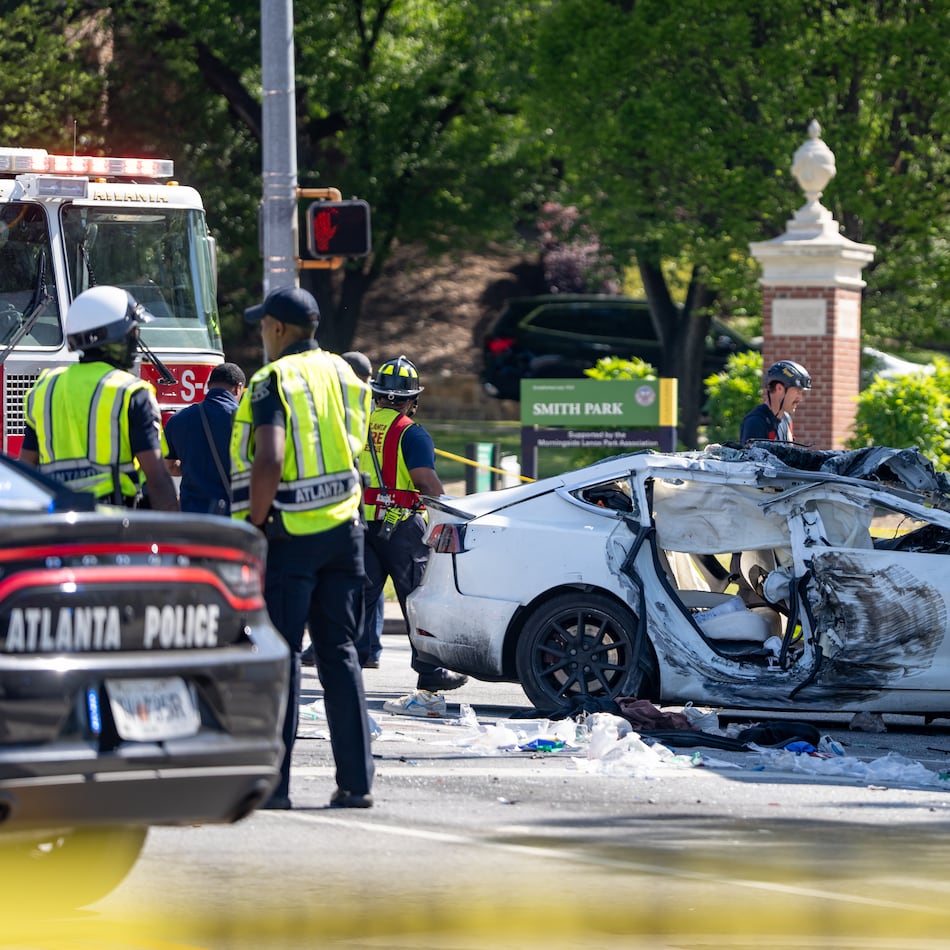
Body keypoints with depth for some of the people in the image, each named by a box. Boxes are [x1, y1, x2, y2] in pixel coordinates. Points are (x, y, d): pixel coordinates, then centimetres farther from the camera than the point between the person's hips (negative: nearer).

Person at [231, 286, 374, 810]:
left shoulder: (275, 382, -12)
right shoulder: (343, 374, 12)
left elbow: (269, 462, -24)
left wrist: (251, 529, -17)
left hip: (289, 534, -7)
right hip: (344, 530, 7)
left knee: (279, 655, -3)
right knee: (338, 653, 10)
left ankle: (272, 782, -3)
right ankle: (355, 780, 8)